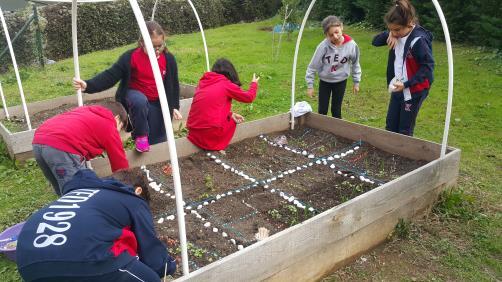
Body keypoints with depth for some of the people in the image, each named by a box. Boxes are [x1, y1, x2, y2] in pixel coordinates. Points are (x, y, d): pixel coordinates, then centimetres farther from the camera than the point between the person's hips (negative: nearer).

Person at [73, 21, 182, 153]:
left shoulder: (168, 59, -9)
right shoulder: (131, 57, -19)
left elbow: (174, 84, 3)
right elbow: (110, 75, -22)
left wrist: (174, 106, -2)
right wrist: (88, 85, -37)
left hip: (157, 103, 3)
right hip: (135, 94, -2)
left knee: (158, 142, -4)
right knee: (139, 101, -41)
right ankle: (140, 136, -17)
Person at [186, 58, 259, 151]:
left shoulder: (203, 81, 13)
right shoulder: (226, 84, -4)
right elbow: (249, 97, 8)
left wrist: (230, 114, 12)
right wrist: (254, 83, 27)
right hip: (210, 133, -6)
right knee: (234, 120, 21)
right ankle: (216, 147, 14)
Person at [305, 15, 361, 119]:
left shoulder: (351, 44, -17)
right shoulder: (323, 46, -23)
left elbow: (355, 64, 0)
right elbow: (313, 66, -13)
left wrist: (356, 82, 6)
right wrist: (310, 85, -10)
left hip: (341, 81, 1)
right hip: (324, 81, -1)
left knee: (336, 110, 11)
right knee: (322, 110, 8)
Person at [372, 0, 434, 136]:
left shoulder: (418, 40, -22)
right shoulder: (398, 34, -1)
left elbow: (428, 66, -21)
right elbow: (375, 41, 6)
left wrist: (406, 84, -27)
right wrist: (388, 34, -14)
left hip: (414, 92, -7)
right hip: (397, 88, 7)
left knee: (405, 131, 3)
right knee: (390, 127, 15)